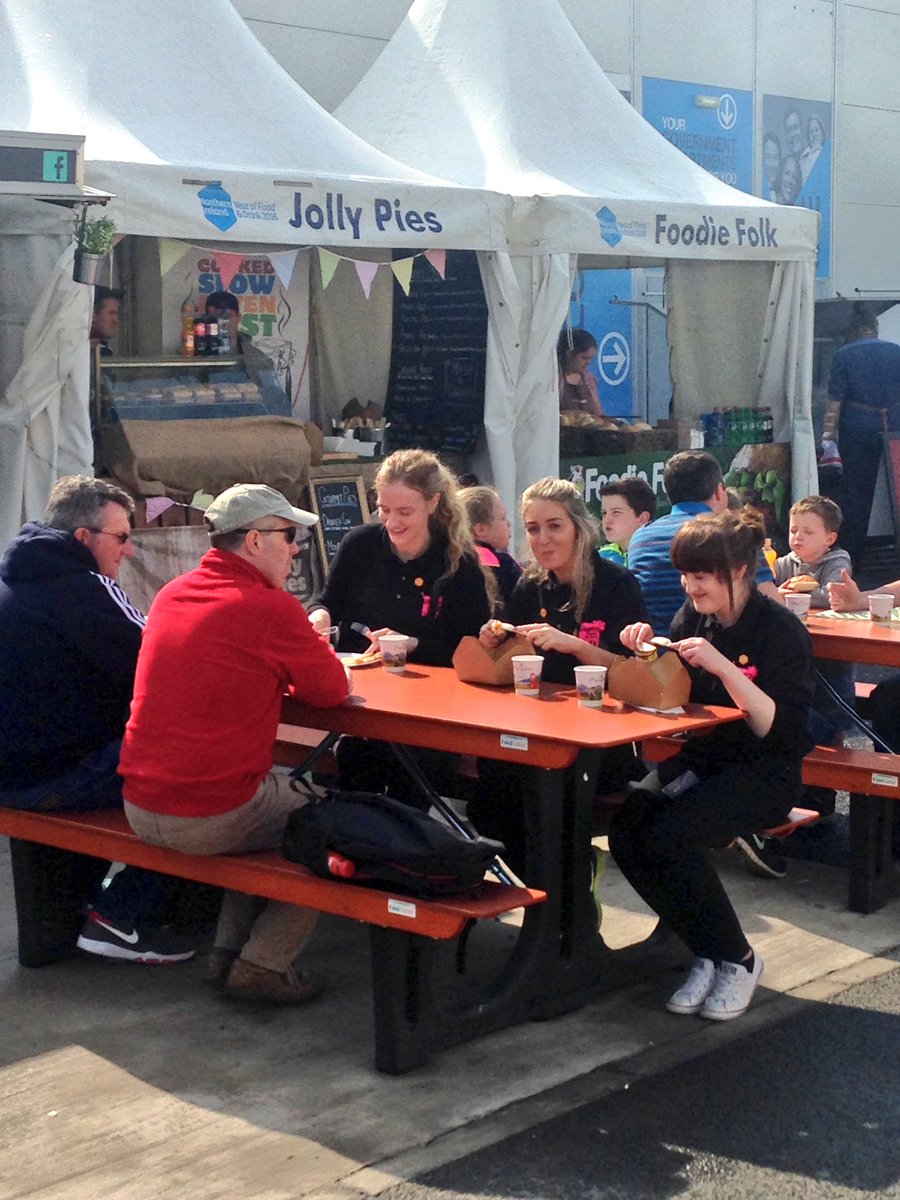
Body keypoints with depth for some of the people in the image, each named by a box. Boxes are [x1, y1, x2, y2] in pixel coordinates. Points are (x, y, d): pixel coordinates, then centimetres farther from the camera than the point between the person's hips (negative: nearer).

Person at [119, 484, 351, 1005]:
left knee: (283, 787, 30)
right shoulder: (272, 609, -14)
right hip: (212, 819, -8)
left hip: (140, 808, 8)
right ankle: (265, 963, 11)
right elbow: (333, 689, -2)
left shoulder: (172, 594, 10)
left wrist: (301, 637, 16)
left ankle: (228, 951, 28)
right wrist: (313, 640, 17)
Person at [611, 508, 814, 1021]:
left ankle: (739, 959, -6)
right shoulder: (694, 616, 4)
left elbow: (783, 732, -21)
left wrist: (723, 666, -30)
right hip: (697, 761, 6)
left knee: (668, 836, -29)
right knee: (626, 830, -21)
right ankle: (707, 953, -3)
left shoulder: (781, 629, -13)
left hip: (763, 773, -6)